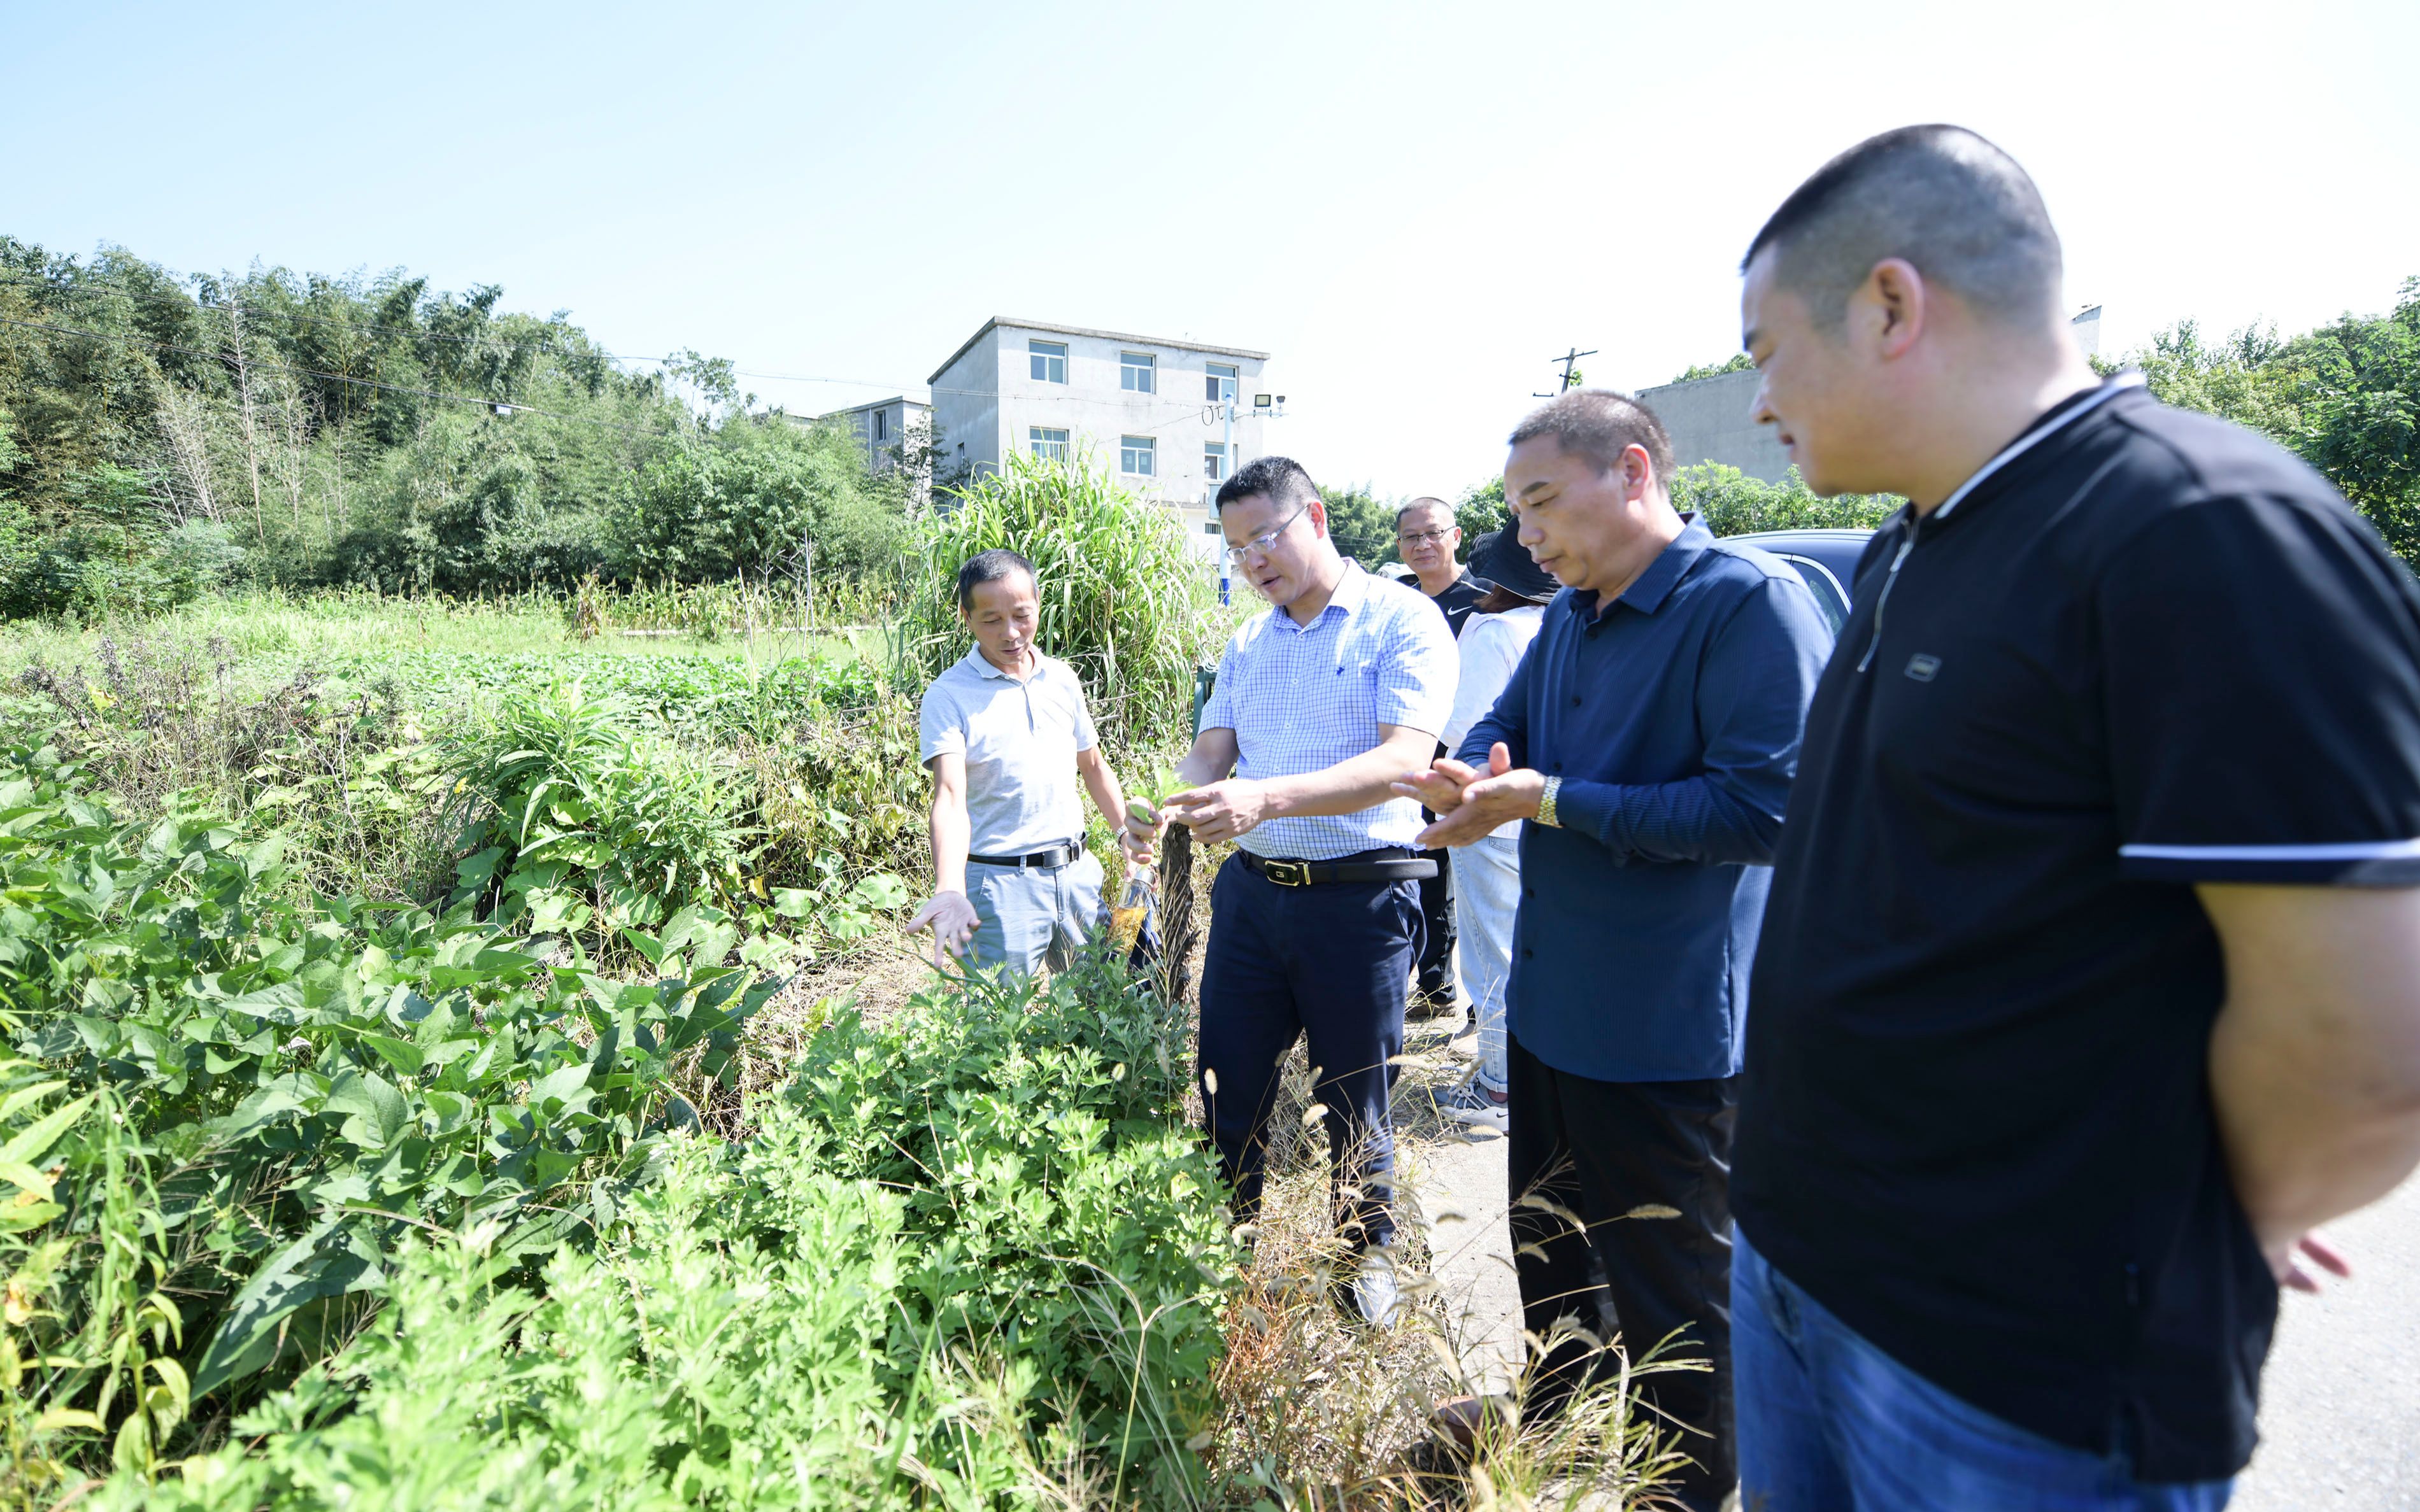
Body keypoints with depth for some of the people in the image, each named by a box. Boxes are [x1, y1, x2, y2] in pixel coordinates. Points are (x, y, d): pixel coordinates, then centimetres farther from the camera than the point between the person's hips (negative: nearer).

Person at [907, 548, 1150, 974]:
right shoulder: (949, 696, -10)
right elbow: (950, 795, -22)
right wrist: (949, 891, -36)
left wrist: (1127, 831, 12)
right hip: (999, 883, -5)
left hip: (1077, 871, 5)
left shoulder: (1062, 679, 7)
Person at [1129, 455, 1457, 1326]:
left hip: (1359, 897, -5)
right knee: (1227, 1085, 14)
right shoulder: (1248, 645, 12)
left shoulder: (1402, 621, -8)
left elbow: (1402, 760, -20)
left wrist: (1266, 798, -31)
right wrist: (1169, 806, -15)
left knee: (1354, 1100, 13)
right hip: (1250, 889, 5)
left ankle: (1369, 1253, 39)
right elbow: (1211, 754, 8)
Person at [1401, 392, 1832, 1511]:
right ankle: (1562, 1422, 52)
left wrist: (1552, 801, -23)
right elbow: (1507, 721, 15)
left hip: (1667, 1032, -8)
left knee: (1668, 1291, 13)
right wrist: (1472, 772, -9)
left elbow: (1767, 808, -25)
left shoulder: (1749, 602, -19)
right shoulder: (1569, 613, 6)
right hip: (1550, 1002, 8)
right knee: (1550, 1243, 27)